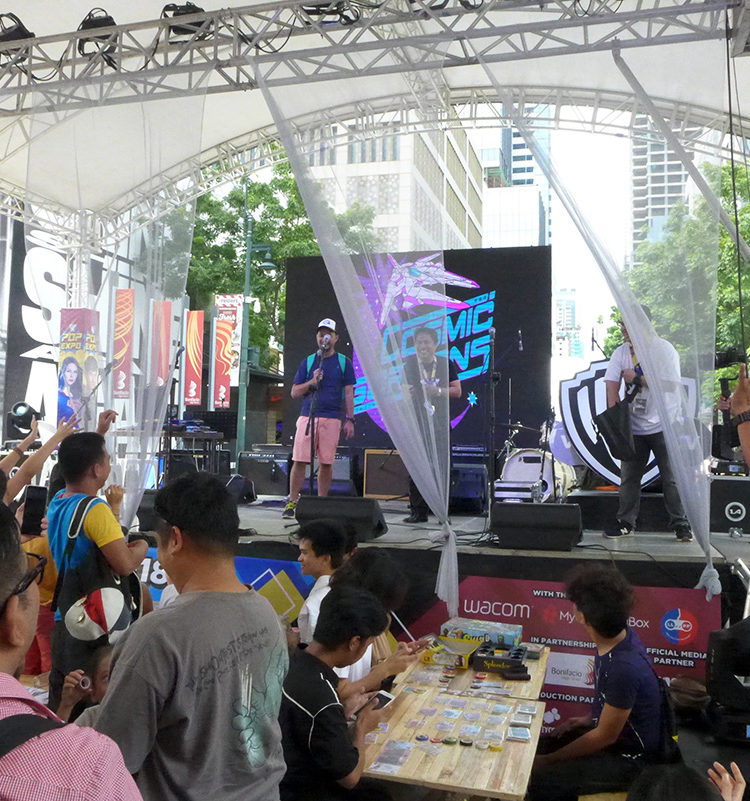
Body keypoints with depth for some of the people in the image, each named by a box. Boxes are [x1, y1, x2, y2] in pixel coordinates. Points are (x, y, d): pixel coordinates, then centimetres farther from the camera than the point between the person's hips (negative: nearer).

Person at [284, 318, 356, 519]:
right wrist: (312, 382, -6)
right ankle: (292, 502, 3)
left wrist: (350, 420, 0)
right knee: (299, 460, -5)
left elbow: (348, 393, 8)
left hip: (332, 419, -1)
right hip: (307, 416, 1)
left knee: (326, 462, 1)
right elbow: (294, 392, 11)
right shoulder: (308, 362, 13)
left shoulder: (344, 362, 10)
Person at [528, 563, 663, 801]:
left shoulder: (624, 668, -35)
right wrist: (589, 720, 12)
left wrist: (551, 760, -14)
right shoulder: (618, 637, -8)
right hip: (609, 731, 9)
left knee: (541, 782, -20)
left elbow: (605, 736, -22)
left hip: (630, 757, -9)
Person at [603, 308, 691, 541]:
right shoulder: (621, 353, 3)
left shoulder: (664, 349, -8)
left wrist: (637, 378, -15)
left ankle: (681, 526, 9)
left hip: (663, 426, -3)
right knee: (629, 477, 7)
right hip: (633, 426, 4)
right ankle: (626, 524, 18)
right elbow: (612, 384, -5)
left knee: (672, 478, -2)